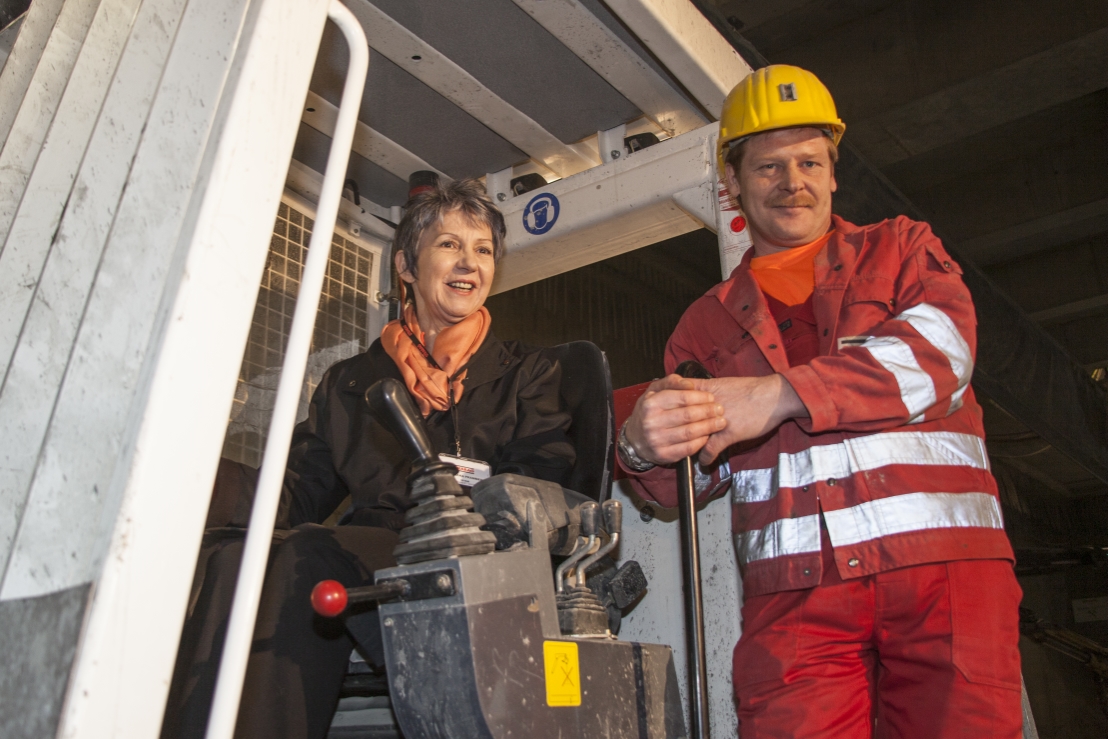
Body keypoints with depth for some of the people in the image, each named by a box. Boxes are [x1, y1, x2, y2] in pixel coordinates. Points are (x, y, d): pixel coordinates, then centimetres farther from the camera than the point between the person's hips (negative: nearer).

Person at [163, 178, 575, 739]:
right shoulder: (347, 383, 24)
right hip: (364, 550, 4)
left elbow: (536, 487, 1)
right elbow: (302, 486, 15)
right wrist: (250, 527, -10)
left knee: (301, 559, -31)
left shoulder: (528, 375, 16)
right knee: (222, 555, -27)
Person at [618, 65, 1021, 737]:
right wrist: (645, 447, -13)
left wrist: (781, 394, -14)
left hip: (944, 564, 0)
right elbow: (689, 479, 12)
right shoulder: (711, 321, 18)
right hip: (794, 593, 1)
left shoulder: (900, 248, 16)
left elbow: (938, 355, -5)